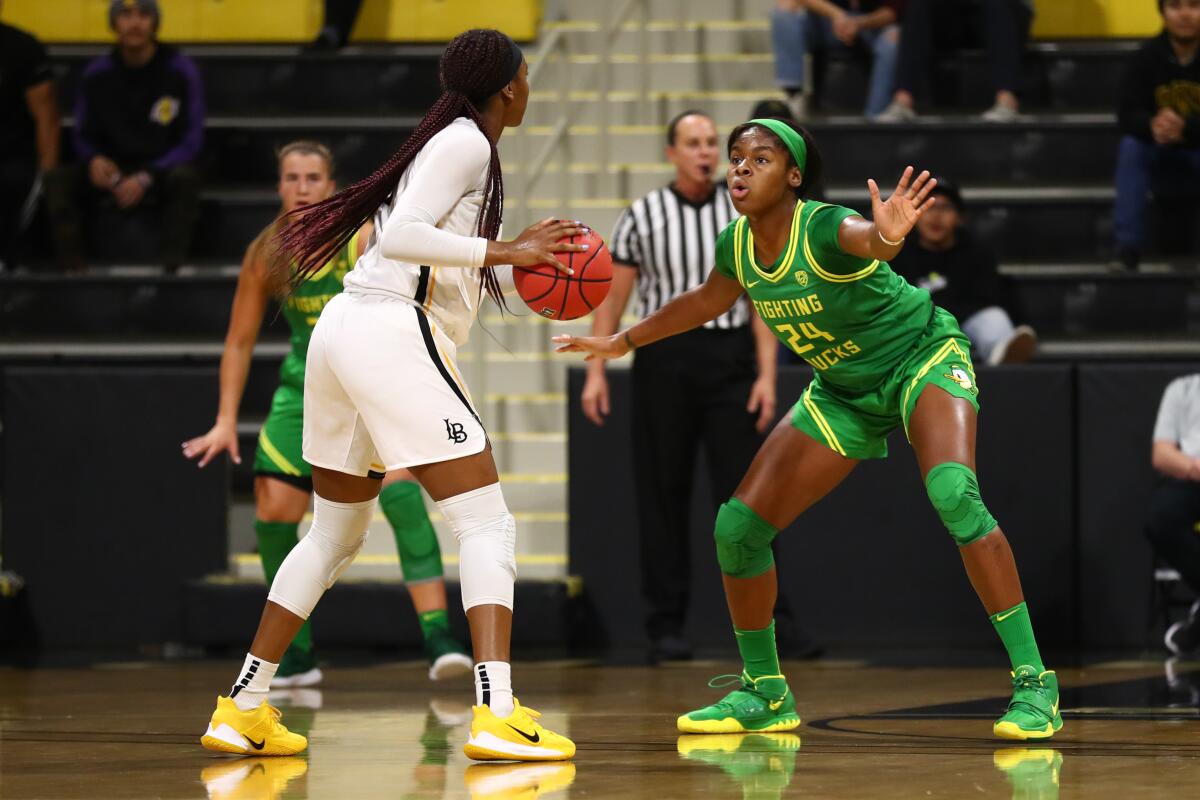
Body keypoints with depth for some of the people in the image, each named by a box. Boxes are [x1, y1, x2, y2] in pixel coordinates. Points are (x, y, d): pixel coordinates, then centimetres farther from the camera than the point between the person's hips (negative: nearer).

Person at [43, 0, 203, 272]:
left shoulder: (181, 70, -6)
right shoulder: (97, 74, 2)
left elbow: (191, 140, -7)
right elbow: (82, 135, 10)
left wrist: (146, 178, -19)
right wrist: (94, 159, -16)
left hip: (163, 169, -3)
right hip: (113, 171, 3)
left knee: (185, 177, -38)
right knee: (57, 178, -22)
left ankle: (172, 267, -39)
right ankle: (71, 268, -31)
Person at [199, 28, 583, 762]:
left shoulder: (452, 140, 21)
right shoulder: (467, 144, -6)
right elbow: (401, 237, -17)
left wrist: (516, 254, 20)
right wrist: (504, 252, -18)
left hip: (347, 330, 10)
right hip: (394, 336, -10)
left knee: (334, 535, 18)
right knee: (488, 522, -11)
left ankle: (243, 708, 19)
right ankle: (497, 715, -24)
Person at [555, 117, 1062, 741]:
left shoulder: (822, 228, -29)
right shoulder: (737, 245, -8)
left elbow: (863, 237, -55)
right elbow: (706, 302, 16)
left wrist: (887, 236, -78)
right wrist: (623, 342, 24)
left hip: (922, 358, -7)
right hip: (845, 394, 7)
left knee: (953, 495, -35)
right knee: (737, 527, -1)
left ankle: (1033, 684, -31)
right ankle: (764, 691, 19)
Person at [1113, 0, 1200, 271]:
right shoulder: (1144, 58, -8)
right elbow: (1128, 116, -18)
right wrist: (1152, 126, -43)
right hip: (1161, 156, 2)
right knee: (1130, 145, -28)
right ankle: (1128, 244, -30)